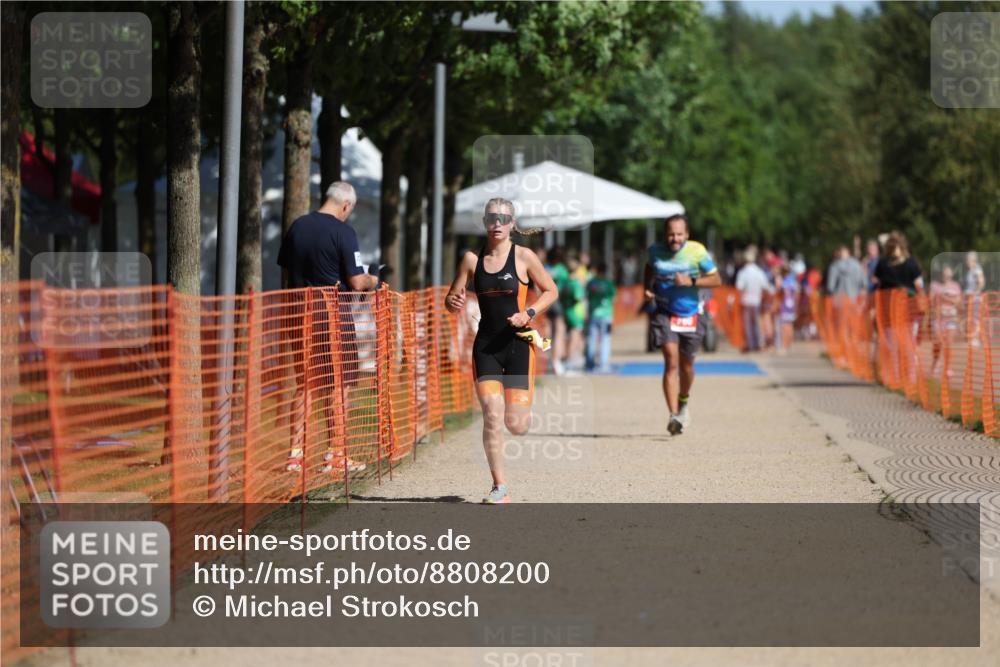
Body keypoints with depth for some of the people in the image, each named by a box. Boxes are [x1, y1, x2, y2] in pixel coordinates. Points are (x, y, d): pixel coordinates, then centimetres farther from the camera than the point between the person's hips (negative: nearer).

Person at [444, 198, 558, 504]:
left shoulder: (524, 257, -4)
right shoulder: (472, 259, 3)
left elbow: (551, 291, 4)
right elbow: (452, 299, 8)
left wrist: (528, 313, -12)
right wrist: (453, 303, -16)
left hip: (518, 343, -2)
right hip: (486, 344, 2)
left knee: (515, 425, -3)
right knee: (492, 417, -11)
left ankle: (523, 409, 36)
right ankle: (499, 487, 0)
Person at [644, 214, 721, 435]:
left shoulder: (697, 251, -10)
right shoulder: (655, 251, -3)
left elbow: (716, 280, -7)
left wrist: (691, 282, -21)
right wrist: (647, 288, 4)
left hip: (690, 315, 0)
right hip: (664, 313, 0)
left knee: (686, 365, 12)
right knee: (671, 361, -16)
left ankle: (683, 402, 43)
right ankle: (674, 416, -21)